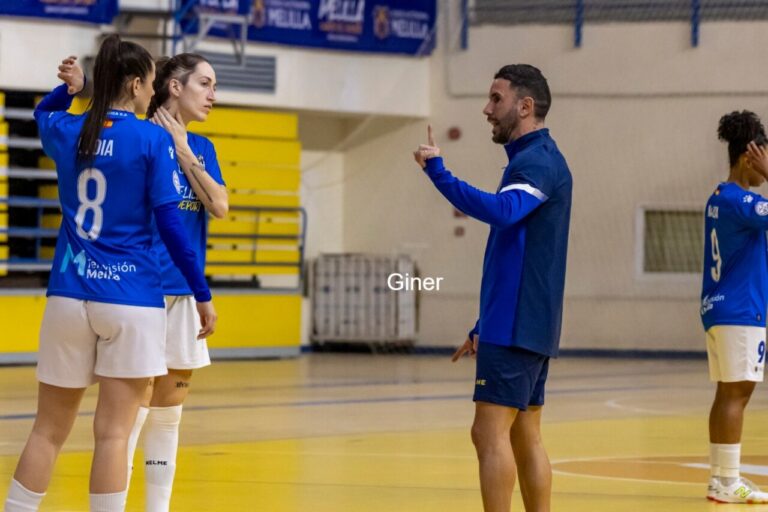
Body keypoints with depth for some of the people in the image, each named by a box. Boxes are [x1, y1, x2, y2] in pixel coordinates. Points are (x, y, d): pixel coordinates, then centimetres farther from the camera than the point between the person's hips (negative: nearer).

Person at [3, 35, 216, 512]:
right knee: (113, 433, -3)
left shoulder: (67, 132, 7)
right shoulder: (153, 139, -7)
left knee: (49, 430, 11)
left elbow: (44, 113, 33)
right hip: (131, 299, -4)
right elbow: (170, 224, -8)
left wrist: (71, 86, 15)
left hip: (68, 296, 4)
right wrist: (203, 294, -1)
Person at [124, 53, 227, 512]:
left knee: (169, 409, 11)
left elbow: (220, 205, -3)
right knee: (136, 407, -9)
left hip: (186, 290, 7)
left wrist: (183, 152, -7)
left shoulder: (201, 148, 12)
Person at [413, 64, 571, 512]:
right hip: (528, 325, 10)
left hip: (516, 326, -10)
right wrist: (484, 327, 25)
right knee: (524, 437, 10)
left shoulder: (537, 161, -12)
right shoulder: (535, 160, 20)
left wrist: (438, 172, -35)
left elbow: (500, 211, -35)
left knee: (490, 432, -11)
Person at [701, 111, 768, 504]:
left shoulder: (718, 199, 14)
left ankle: (720, 478, 13)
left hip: (717, 308, 10)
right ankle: (728, 482, -9)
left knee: (728, 394, 11)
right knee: (736, 394, -8)